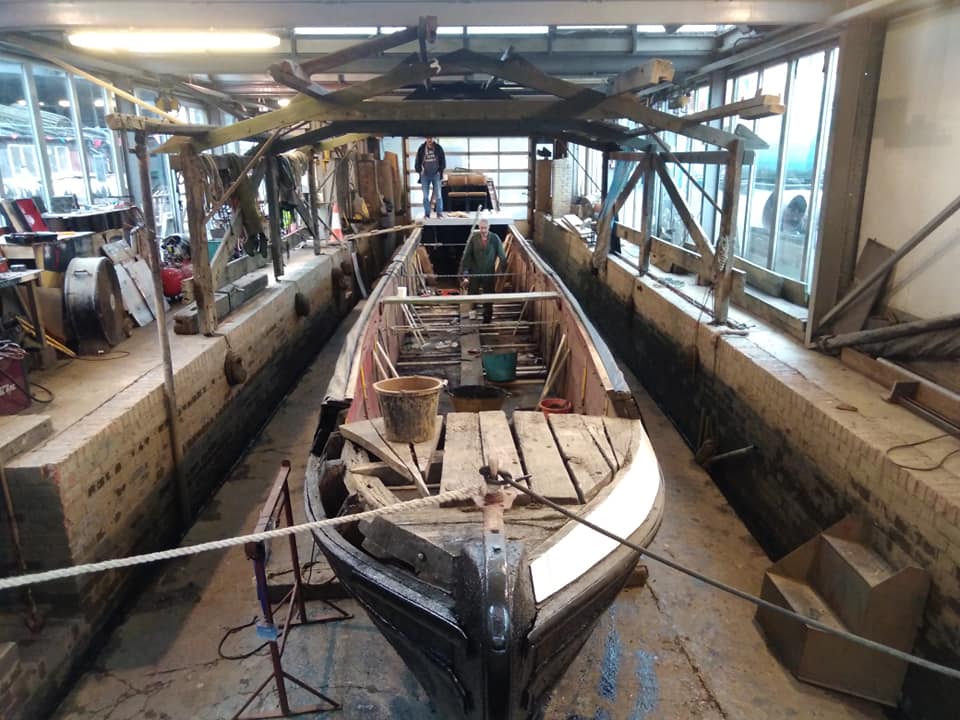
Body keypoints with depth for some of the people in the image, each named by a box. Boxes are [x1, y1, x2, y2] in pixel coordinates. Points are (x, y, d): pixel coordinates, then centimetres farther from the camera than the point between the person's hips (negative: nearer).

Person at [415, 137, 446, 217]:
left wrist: (440, 171, -3)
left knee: (438, 195, -3)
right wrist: (420, 171, -5)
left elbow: (443, 161, 6)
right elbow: (418, 162, 6)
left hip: (436, 175, -1)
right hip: (425, 175, 1)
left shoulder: (438, 148, -1)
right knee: (425, 196, 1)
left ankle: (439, 213, 3)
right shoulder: (421, 149, 0)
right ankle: (426, 214, 6)